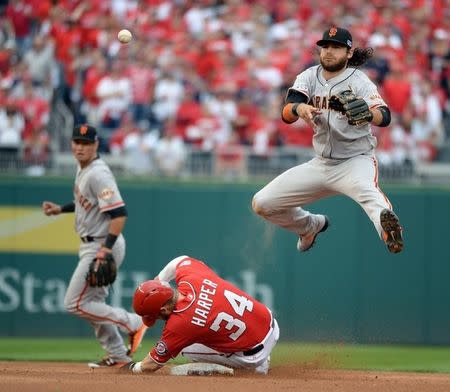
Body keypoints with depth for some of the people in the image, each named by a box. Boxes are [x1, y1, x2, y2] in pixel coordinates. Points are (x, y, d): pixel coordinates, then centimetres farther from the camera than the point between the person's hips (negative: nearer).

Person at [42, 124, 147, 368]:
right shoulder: (83, 169, 9)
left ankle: (133, 323, -4)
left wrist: (107, 248, -33)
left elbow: (119, 212, -28)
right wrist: (61, 209, 15)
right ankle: (118, 356, 24)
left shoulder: (98, 174, -21)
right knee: (93, 303, 16)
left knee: (75, 303, -8)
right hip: (91, 246, 10)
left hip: (102, 246, -10)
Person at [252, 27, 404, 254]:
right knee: (262, 203, 4)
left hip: (355, 161, -6)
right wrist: (299, 108, -39)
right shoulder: (309, 77, 2)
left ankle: (387, 226, -71)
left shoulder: (358, 81, -11)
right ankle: (310, 226, 31)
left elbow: (385, 117, -26)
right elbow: (286, 114, -14)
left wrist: (367, 114, -50)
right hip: (320, 165, 6)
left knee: (367, 190, -40)